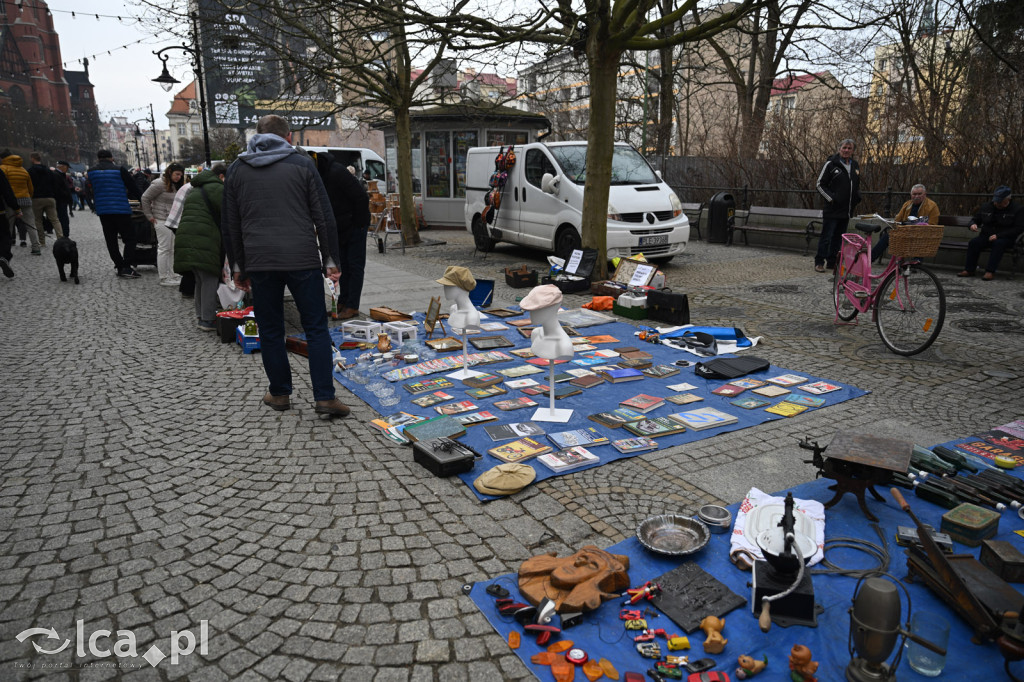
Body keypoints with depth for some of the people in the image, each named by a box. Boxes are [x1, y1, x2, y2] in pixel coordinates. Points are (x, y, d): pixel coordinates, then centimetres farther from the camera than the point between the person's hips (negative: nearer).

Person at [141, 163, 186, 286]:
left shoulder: (175, 186, 15)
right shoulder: (160, 184, -10)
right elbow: (145, 198, -10)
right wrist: (149, 216, -8)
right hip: (162, 221, -9)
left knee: (171, 249, 13)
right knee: (164, 248, -6)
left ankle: (171, 275, 21)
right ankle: (164, 278, -3)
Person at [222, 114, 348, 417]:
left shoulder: (237, 168, 12)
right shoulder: (302, 163, 5)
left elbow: (230, 225, 14)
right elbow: (324, 218, 1)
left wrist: (238, 267, 20)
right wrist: (331, 260, 6)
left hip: (259, 262, 2)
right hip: (303, 260, -2)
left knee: (270, 330, 12)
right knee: (316, 328, 3)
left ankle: (279, 393, 21)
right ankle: (325, 397, 0)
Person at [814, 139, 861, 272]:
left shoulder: (855, 165, 14)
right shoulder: (831, 164, -5)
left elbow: (857, 185, 27)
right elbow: (820, 184, -5)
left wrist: (858, 196, 8)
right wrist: (831, 198, -14)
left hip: (847, 210, 6)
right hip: (832, 210, -6)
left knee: (839, 237, 10)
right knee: (826, 236, -4)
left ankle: (831, 262, 18)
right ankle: (819, 262, 3)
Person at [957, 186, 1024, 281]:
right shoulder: (985, 207, 10)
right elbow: (976, 220, 22)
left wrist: (998, 236, -19)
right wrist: (973, 225, -7)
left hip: (1006, 238, -4)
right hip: (986, 236, 4)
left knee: (998, 244, -37)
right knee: (973, 242, -26)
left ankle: (990, 272, -39)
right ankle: (969, 270, -26)